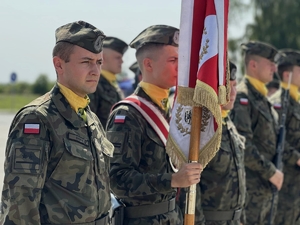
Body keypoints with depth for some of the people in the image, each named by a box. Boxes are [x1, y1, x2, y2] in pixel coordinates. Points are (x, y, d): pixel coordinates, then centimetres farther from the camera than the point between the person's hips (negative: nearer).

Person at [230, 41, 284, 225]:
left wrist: (274, 171, 10)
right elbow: (242, 144, -22)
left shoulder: (263, 98, 16)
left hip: (267, 187, 9)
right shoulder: (242, 97, -14)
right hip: (249, 187, -9)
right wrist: (270, 172, -17)